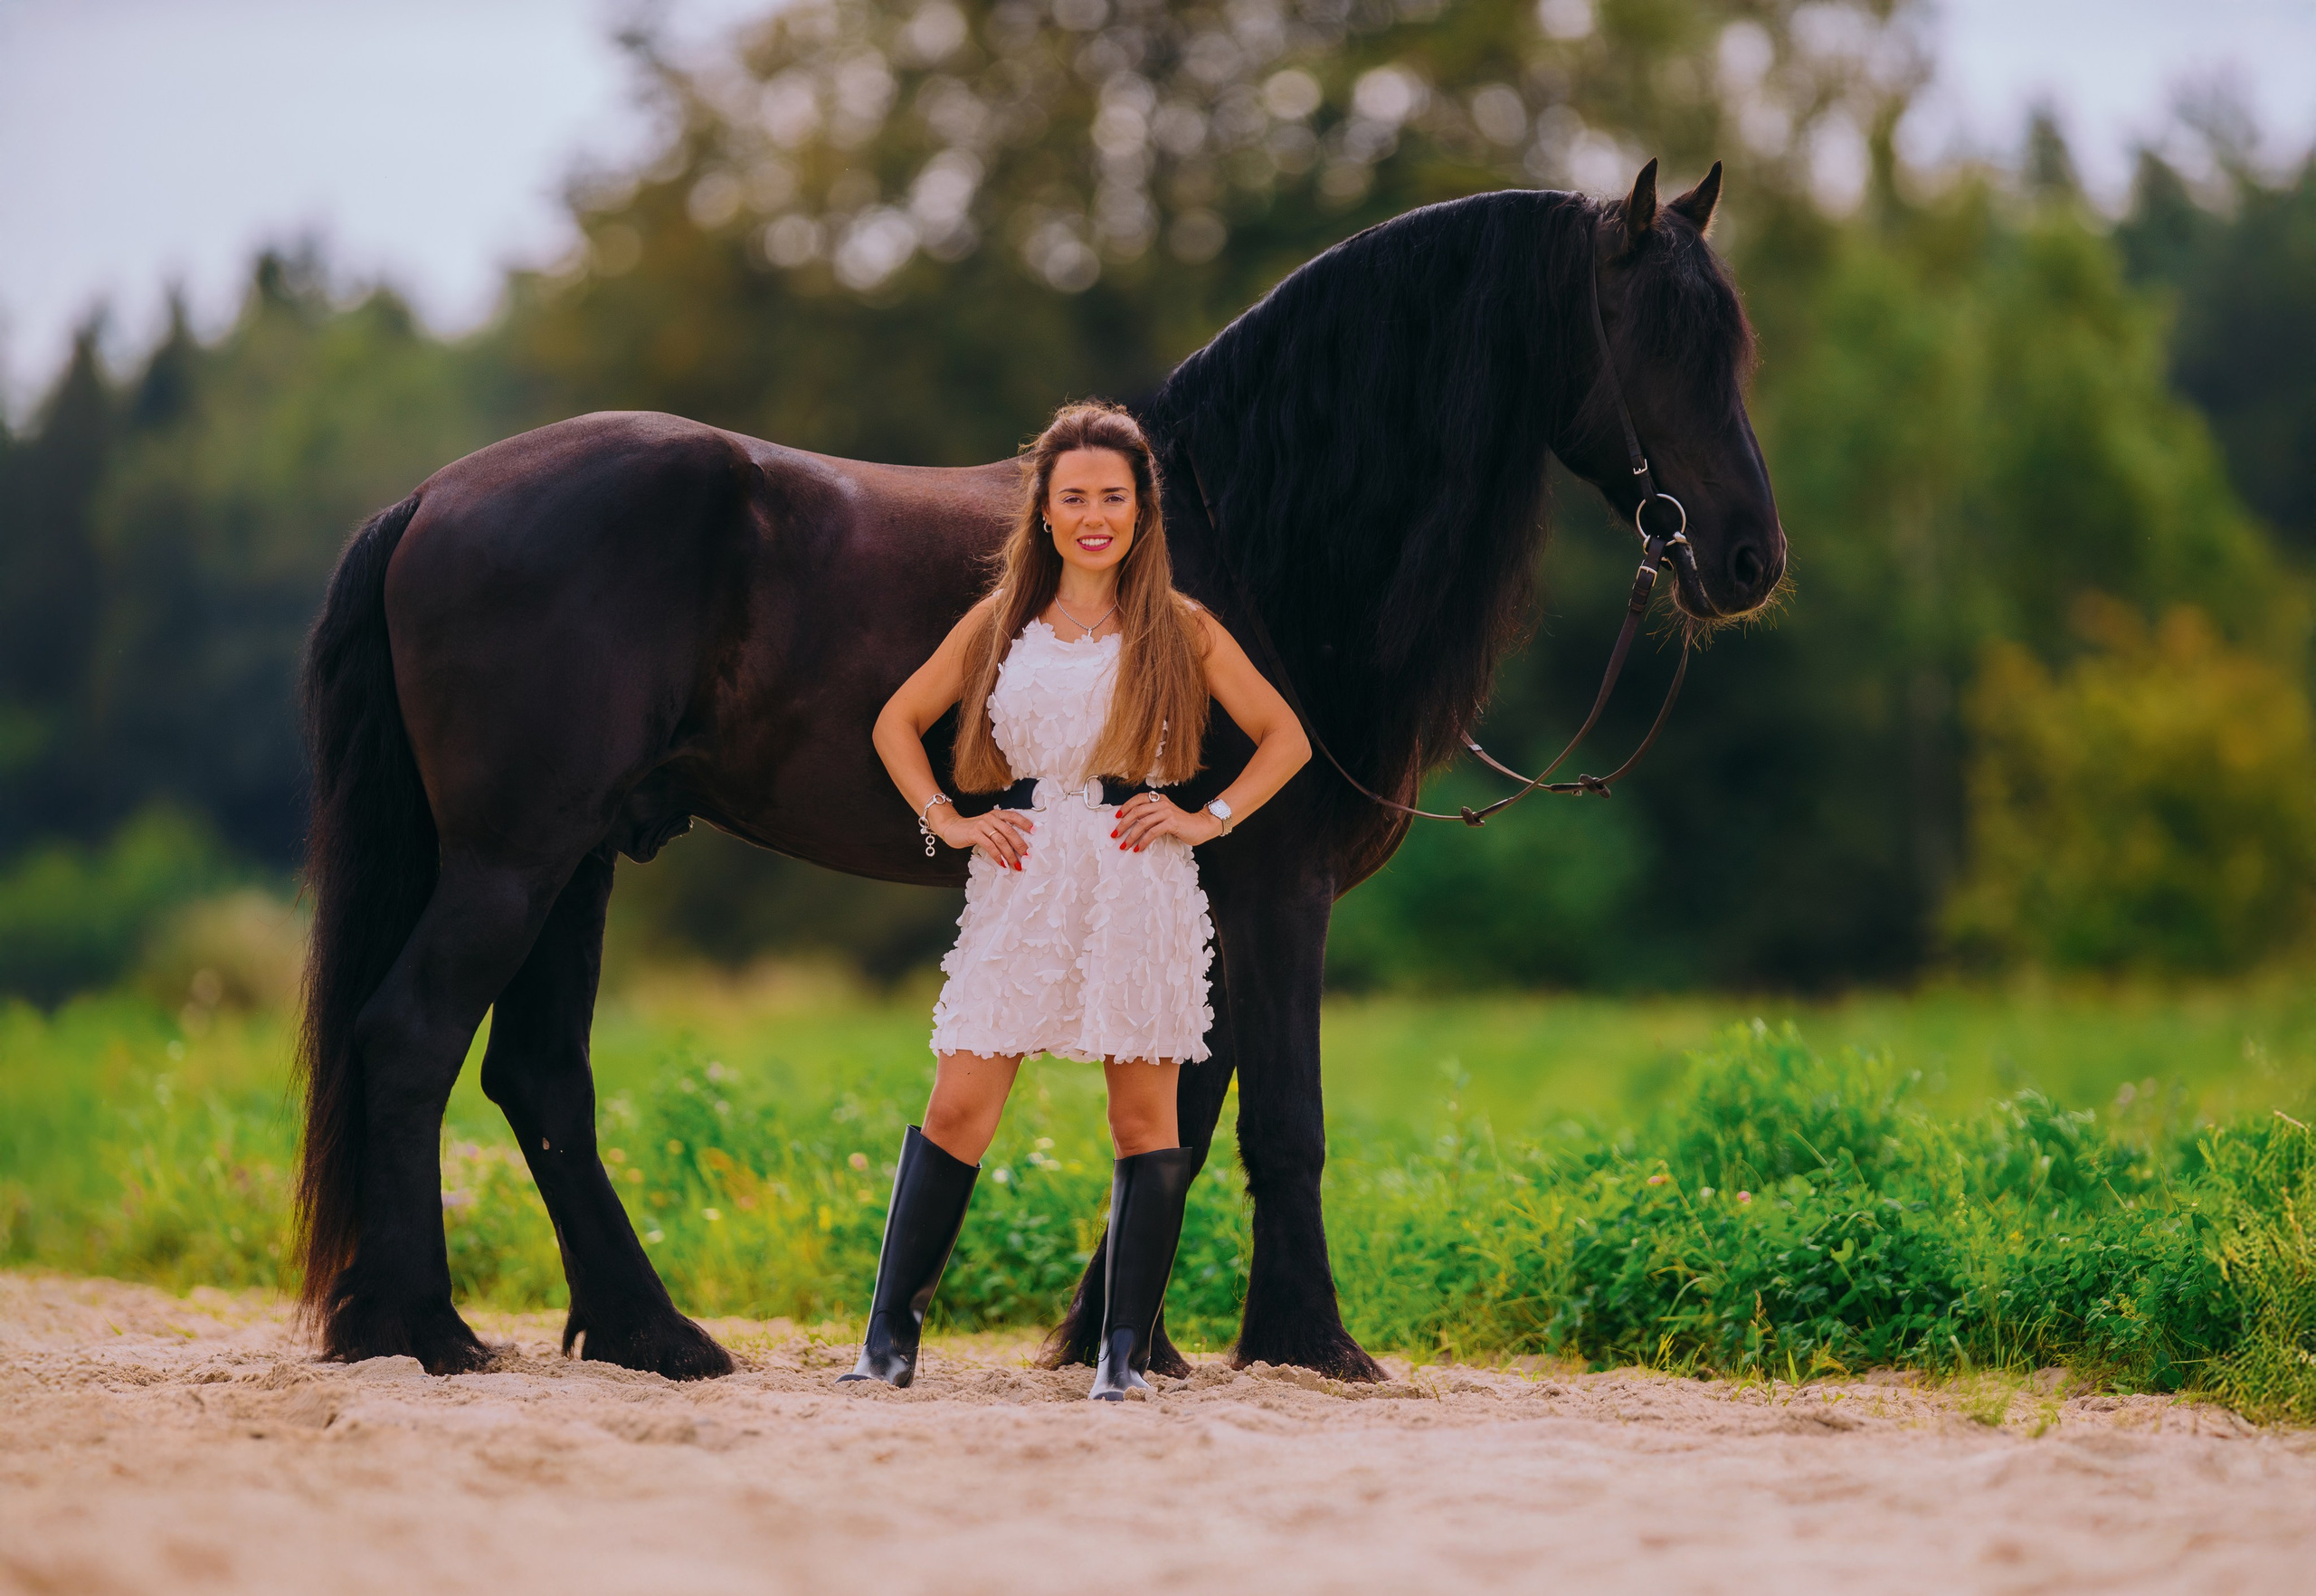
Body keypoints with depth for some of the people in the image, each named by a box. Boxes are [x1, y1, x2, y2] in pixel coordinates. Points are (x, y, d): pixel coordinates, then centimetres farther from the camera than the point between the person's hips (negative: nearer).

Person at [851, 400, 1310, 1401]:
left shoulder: (1179, 631, 5)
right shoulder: (1000, 623, 10)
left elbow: (1286, 738, 10)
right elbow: (897, 724, 18)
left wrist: (1208, 820, -2)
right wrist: (947, 821, 5)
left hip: (1139, 887, -1)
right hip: (1021, 882, 1)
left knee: (1143, 1114, 1)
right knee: (958, 1106, -5)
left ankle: (1125, 1353, 7)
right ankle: (889, 1338, 0)